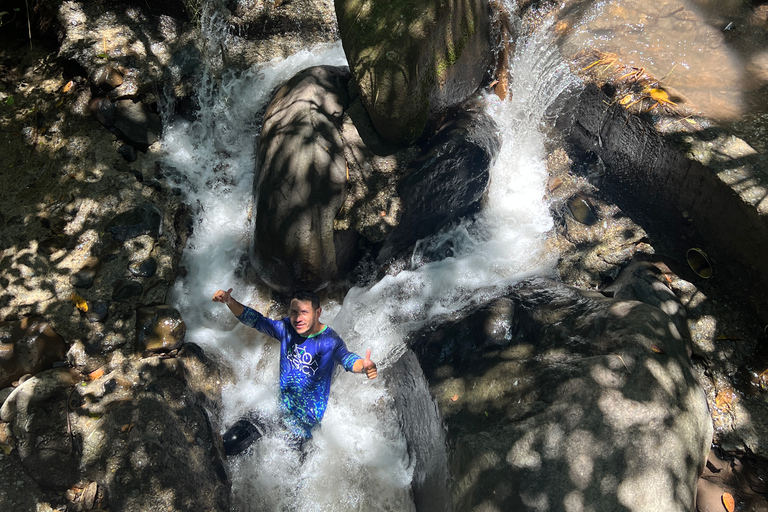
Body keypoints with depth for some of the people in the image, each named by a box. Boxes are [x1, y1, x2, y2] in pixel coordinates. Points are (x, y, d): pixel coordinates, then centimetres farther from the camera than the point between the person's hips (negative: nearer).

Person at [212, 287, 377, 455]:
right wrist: (229, 302, -14)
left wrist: (364, 366, -61)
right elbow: (256, 320, 1)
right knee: (228, 444, 1)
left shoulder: (329, 341, -21)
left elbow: (345, 357, -38)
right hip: (280, 403, 5)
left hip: (306, 416, -5)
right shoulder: (286, 328, -4)